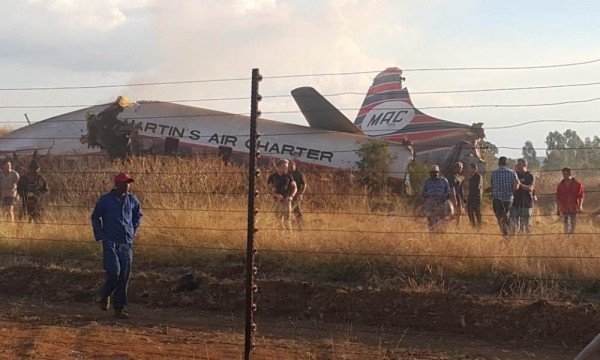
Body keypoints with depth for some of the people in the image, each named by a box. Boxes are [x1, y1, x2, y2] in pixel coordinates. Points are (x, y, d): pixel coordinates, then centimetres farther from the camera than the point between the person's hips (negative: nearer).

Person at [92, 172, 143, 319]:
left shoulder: (132, 200, 7)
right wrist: (101, 236, 2)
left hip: (127, 243, 4)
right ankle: (105, 296, 15)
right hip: (110, 242, -3)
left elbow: (138, 215, 25)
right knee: (114, 273, -15)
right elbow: (95, 218, 8)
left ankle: (119, 308, 7)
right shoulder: (105, 200, -3)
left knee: (124, 276, 0)